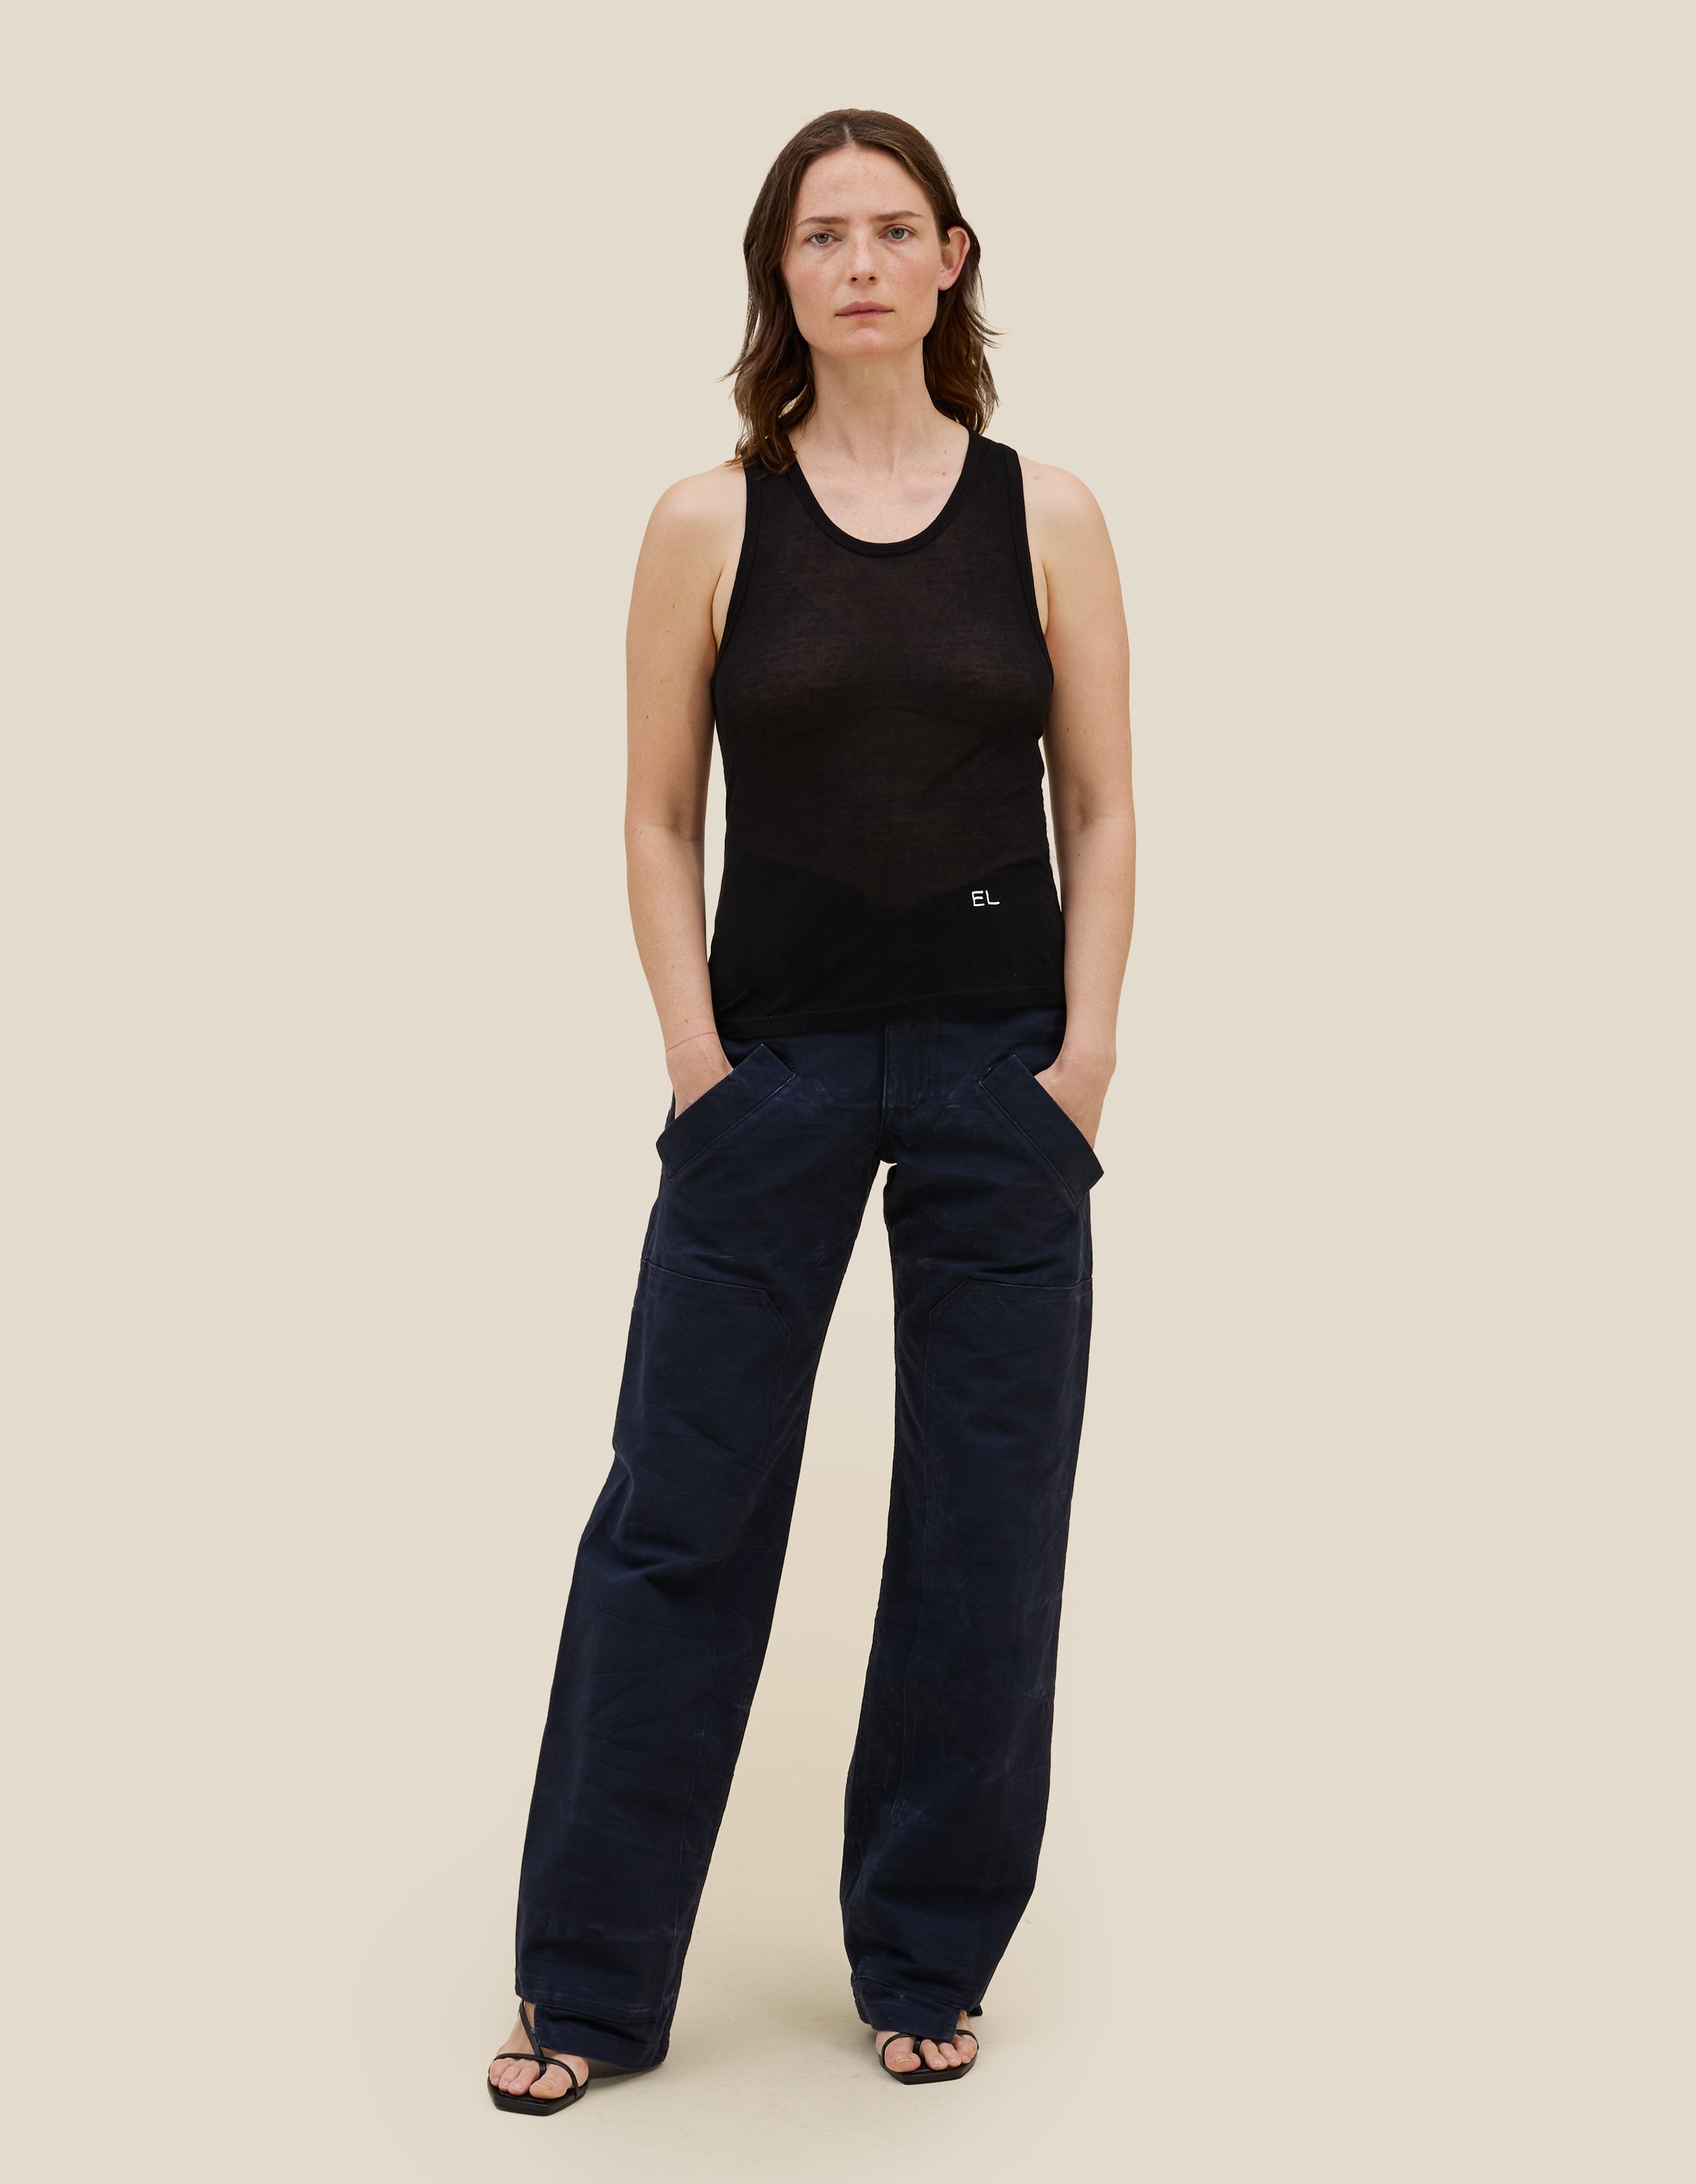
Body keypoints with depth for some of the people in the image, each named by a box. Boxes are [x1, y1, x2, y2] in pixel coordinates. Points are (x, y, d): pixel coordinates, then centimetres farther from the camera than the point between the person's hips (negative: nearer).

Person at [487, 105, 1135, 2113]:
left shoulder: (1046, 517, 3)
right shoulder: (710, 523, 1)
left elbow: (1101, 812, 4)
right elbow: (660, 819, 2)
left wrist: (1087, 1046, -5)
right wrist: (697, 1062, -6)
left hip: (1001, 1071, 1)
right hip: (776, 1065, -1)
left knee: (983, 1532, 7)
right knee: (676, 1514, 3)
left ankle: (925, 1963, 24)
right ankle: (590, 1985, 17)